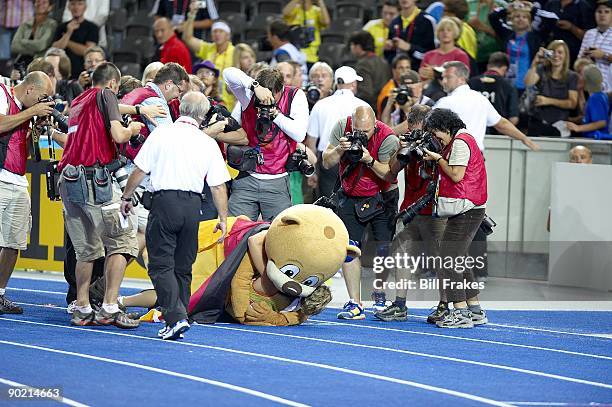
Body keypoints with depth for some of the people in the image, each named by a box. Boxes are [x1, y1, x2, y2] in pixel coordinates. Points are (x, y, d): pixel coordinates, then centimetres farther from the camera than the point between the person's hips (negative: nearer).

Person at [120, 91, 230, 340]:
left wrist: (126, 197, 13)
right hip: (192, 206, 3)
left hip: (165, 201, -3)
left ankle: (175, 317, -17)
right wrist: (223, 219, 14)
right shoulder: (208, 143, 7)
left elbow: (140, 171, 0)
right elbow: (218, 187, 6)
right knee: (183, 267, 13)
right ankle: (177, 321, 15)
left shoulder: (162, 134, 0)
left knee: (161, 265, -2)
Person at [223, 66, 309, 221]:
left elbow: (299, 134, -11)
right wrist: (256, 86, -28)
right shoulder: (249, 94, -2)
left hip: (277, 184, -1)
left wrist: (276, 114, -18)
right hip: (246, 179, 1)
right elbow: (229, 73, -16)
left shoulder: (295, 96, -3)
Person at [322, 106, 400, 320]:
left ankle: (382, 299, 13)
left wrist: (370, 160, -34)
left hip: (380, 198, -2)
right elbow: (326, 163, -8)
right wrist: (339, 150, -27)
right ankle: (354, 304, -3)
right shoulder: (342, 127, -11)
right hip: (350, 197, 2)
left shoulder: (387, 138, -20)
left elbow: (390, 174, -19)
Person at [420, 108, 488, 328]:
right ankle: (475, 311, 18)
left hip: (466, 209, -11)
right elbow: (453, 173, 21)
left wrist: (438, 159, -6)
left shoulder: (460, 142, -11)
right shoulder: (461, 140, 20)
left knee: (449, 257, -12)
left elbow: (456, 175, -18)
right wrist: (438, 159, 9)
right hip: (467, 209, 11)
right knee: (458, 258, 14)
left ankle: (460, 312, -15)